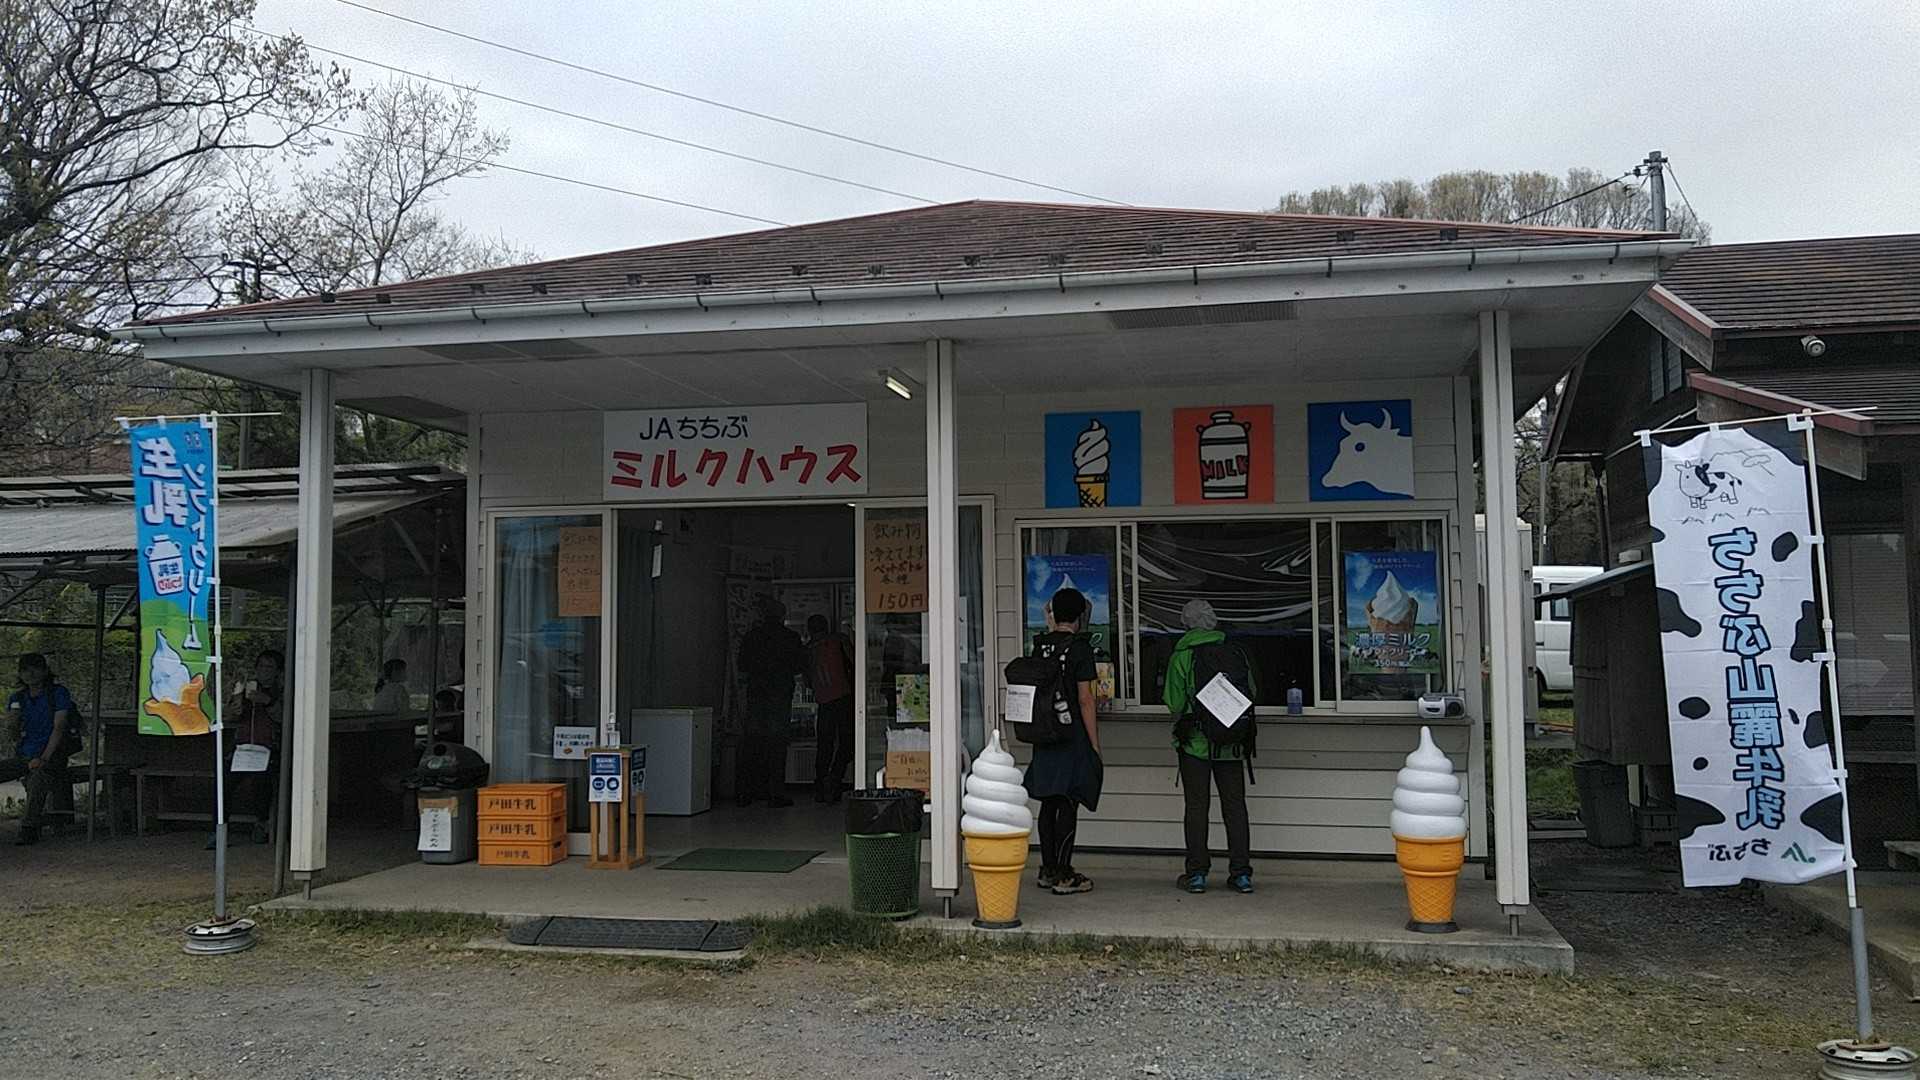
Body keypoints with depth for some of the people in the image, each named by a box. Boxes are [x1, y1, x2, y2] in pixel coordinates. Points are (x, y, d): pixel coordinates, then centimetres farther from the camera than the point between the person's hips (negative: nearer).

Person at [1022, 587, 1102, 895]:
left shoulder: (1039, 647, 7)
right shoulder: (1079, 648, -11)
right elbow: (1085, 700, -13)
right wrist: (1095, 744, -9)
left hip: (1044, 736, 6)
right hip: (1073, 736, -6)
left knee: (1048, 803, 13)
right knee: (1068, 804, -2)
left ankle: (1048, 870, 20)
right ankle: (1063, 875, 0)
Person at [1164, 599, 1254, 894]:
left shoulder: (1180, 657, -6)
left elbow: (1175, 704, -7)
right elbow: (1251, 694, 6)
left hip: (1194, 741, -2)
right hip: (1232, 743, 2)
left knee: (1196, 807, 5)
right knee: (1235, 806, 8)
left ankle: (1197, 873, 6)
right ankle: (1241, 873, 9)